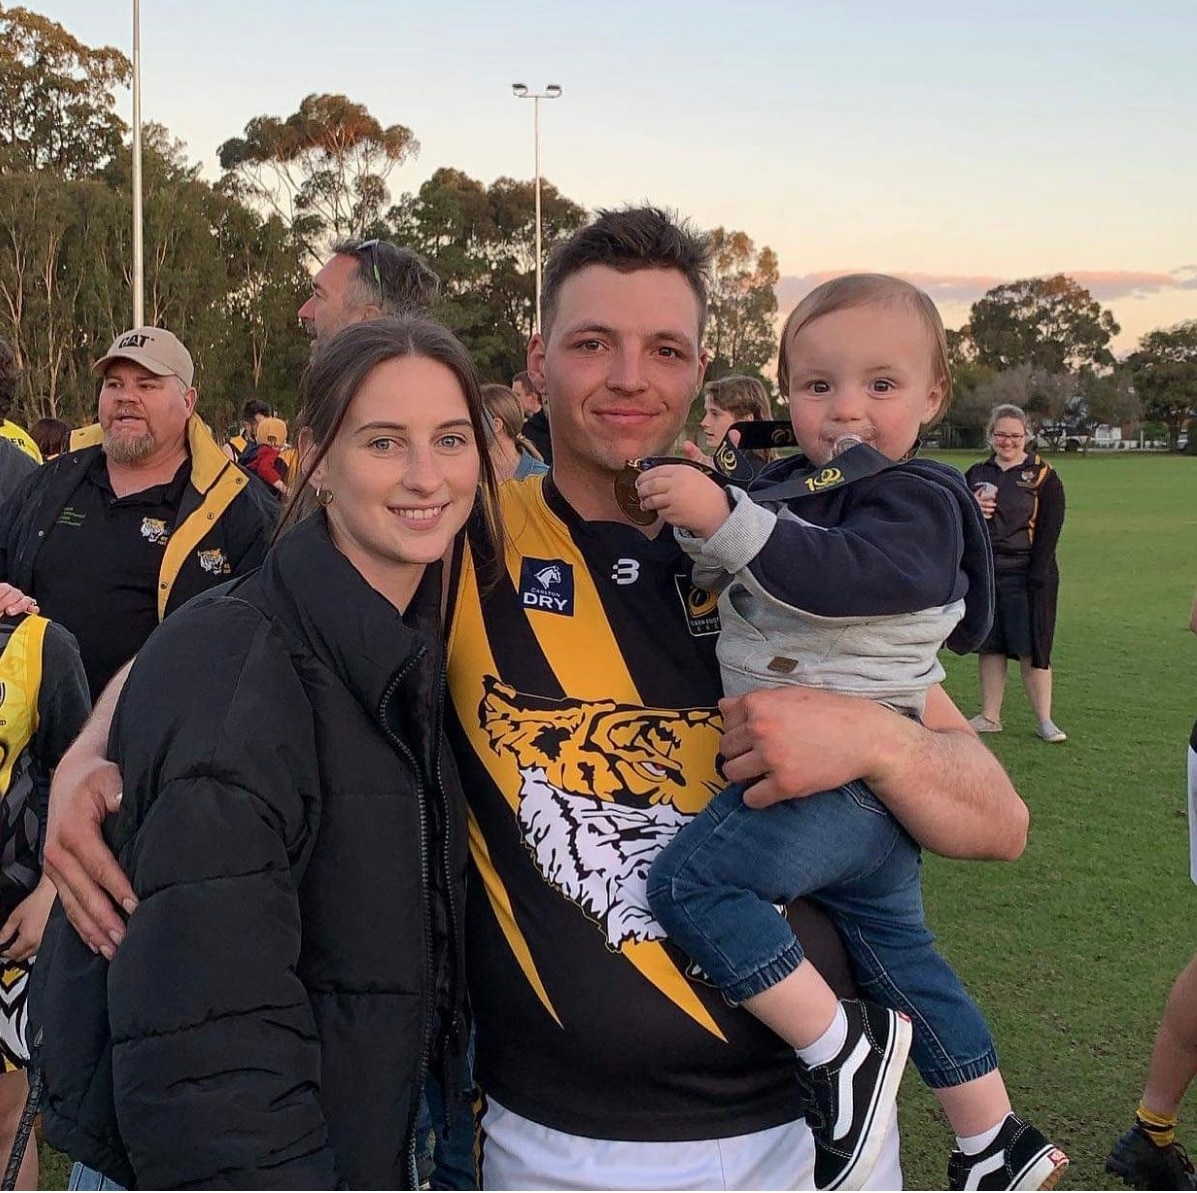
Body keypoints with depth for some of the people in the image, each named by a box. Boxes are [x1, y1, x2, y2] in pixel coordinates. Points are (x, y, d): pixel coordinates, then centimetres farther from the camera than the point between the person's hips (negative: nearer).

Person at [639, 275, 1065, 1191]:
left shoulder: (915, 502, -12)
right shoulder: (794, 488, 12)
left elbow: (830, 578, -30)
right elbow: (731, 580, 21)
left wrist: (722, 517, -35)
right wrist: (694, 522, 2)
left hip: (852, 765, -10)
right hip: (839, 782, 10)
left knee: (692, 879, -23)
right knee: (898, 952, 21)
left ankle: (846, 1051, -10)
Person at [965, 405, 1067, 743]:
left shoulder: (1043, 476, -1)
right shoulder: (977, 474, 12)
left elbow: (1049, 531, -6)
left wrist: (1037, 577, -14)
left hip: (1025, 575, -4)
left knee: (1031, 648, -4)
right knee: (989, 646, 8)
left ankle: (1044, 719, 5)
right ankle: (989, 717, 16)